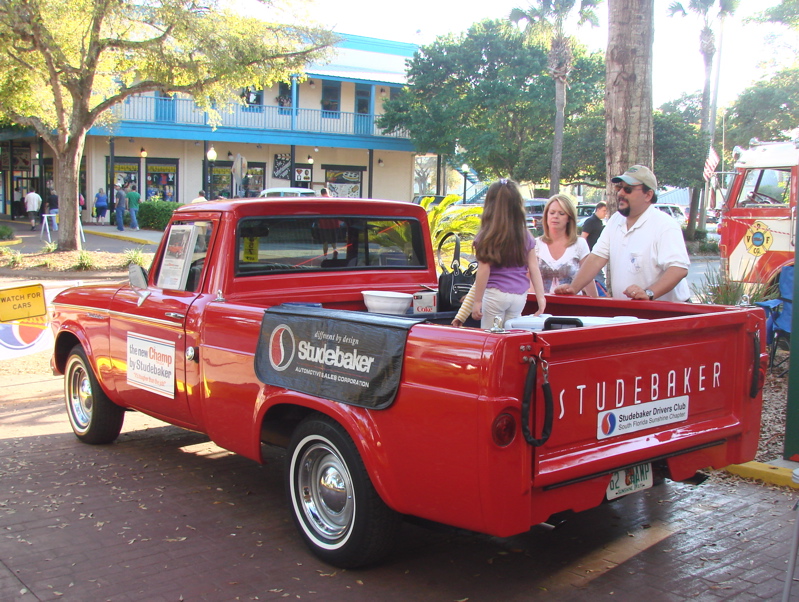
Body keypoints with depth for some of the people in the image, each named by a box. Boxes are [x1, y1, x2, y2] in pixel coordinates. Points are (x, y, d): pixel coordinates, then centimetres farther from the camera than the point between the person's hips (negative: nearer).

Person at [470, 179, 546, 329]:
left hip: (495, 294, -4)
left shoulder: (487, 237, -7)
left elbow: (484, 271, -9)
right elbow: (534, 268, 3)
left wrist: (477, 301, -4)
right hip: (519, 296, 4)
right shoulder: (526, 237, 4)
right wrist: (541, 297, 8)